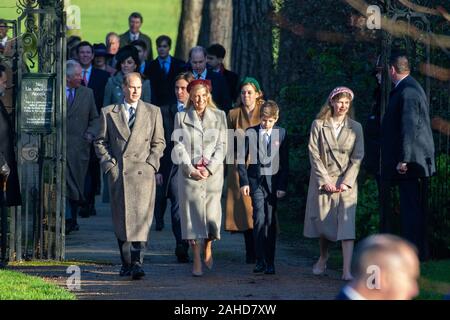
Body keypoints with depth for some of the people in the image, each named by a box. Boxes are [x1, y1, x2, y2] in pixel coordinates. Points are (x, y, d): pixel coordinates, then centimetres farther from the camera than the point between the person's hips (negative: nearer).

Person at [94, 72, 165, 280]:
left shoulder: (153, 112, 11)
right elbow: (100, 142, 12)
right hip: (117, 173, 1)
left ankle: (137, 263, -17)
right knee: (121, 220, 3)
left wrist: (150, 163, 0)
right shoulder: (109, 113, 11)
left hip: (143, 172, -1)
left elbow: (159, 142, 13)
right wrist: (108, 163, -1)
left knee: (140, 218, -12)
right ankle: (126, 263, 12)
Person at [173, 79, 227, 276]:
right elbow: (179, 146, 3)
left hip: (213, 173, 0)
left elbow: (222, 146, 4)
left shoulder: (219, 116, 8)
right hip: (189, 173, 0)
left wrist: (209, 169, -8)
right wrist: (191, 169, -8)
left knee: (212, 212, -4)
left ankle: (208, 248, 24)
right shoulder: (181, 117, 7)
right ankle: (197, 261, 0)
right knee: (192, 213, -4)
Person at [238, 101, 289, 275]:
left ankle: (270, 262, 7)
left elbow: (285, 162, 3)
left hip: (273, 182, 1)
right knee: (259, 218, -13)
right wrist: (244, 182, -3)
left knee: (271, 221, 2)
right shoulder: (250, 133, 1)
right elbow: (242, 160, 4)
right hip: (255, 181, -1)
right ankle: (260, 259, -9)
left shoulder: (281, 133, 2)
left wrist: (283, 186, -2)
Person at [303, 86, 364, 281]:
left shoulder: (355, 128, 5)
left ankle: (347, 270, -19)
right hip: (322, 180, 1)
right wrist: (325, 180, -10)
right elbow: (314, 155, -3)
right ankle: (323, 259, 33)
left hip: (346, 182, -1)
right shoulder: (318, 125, 1)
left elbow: (357, 158, 1)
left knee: (347, 224, -12)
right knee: (322, 221, 9)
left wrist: (346, 182, -9)